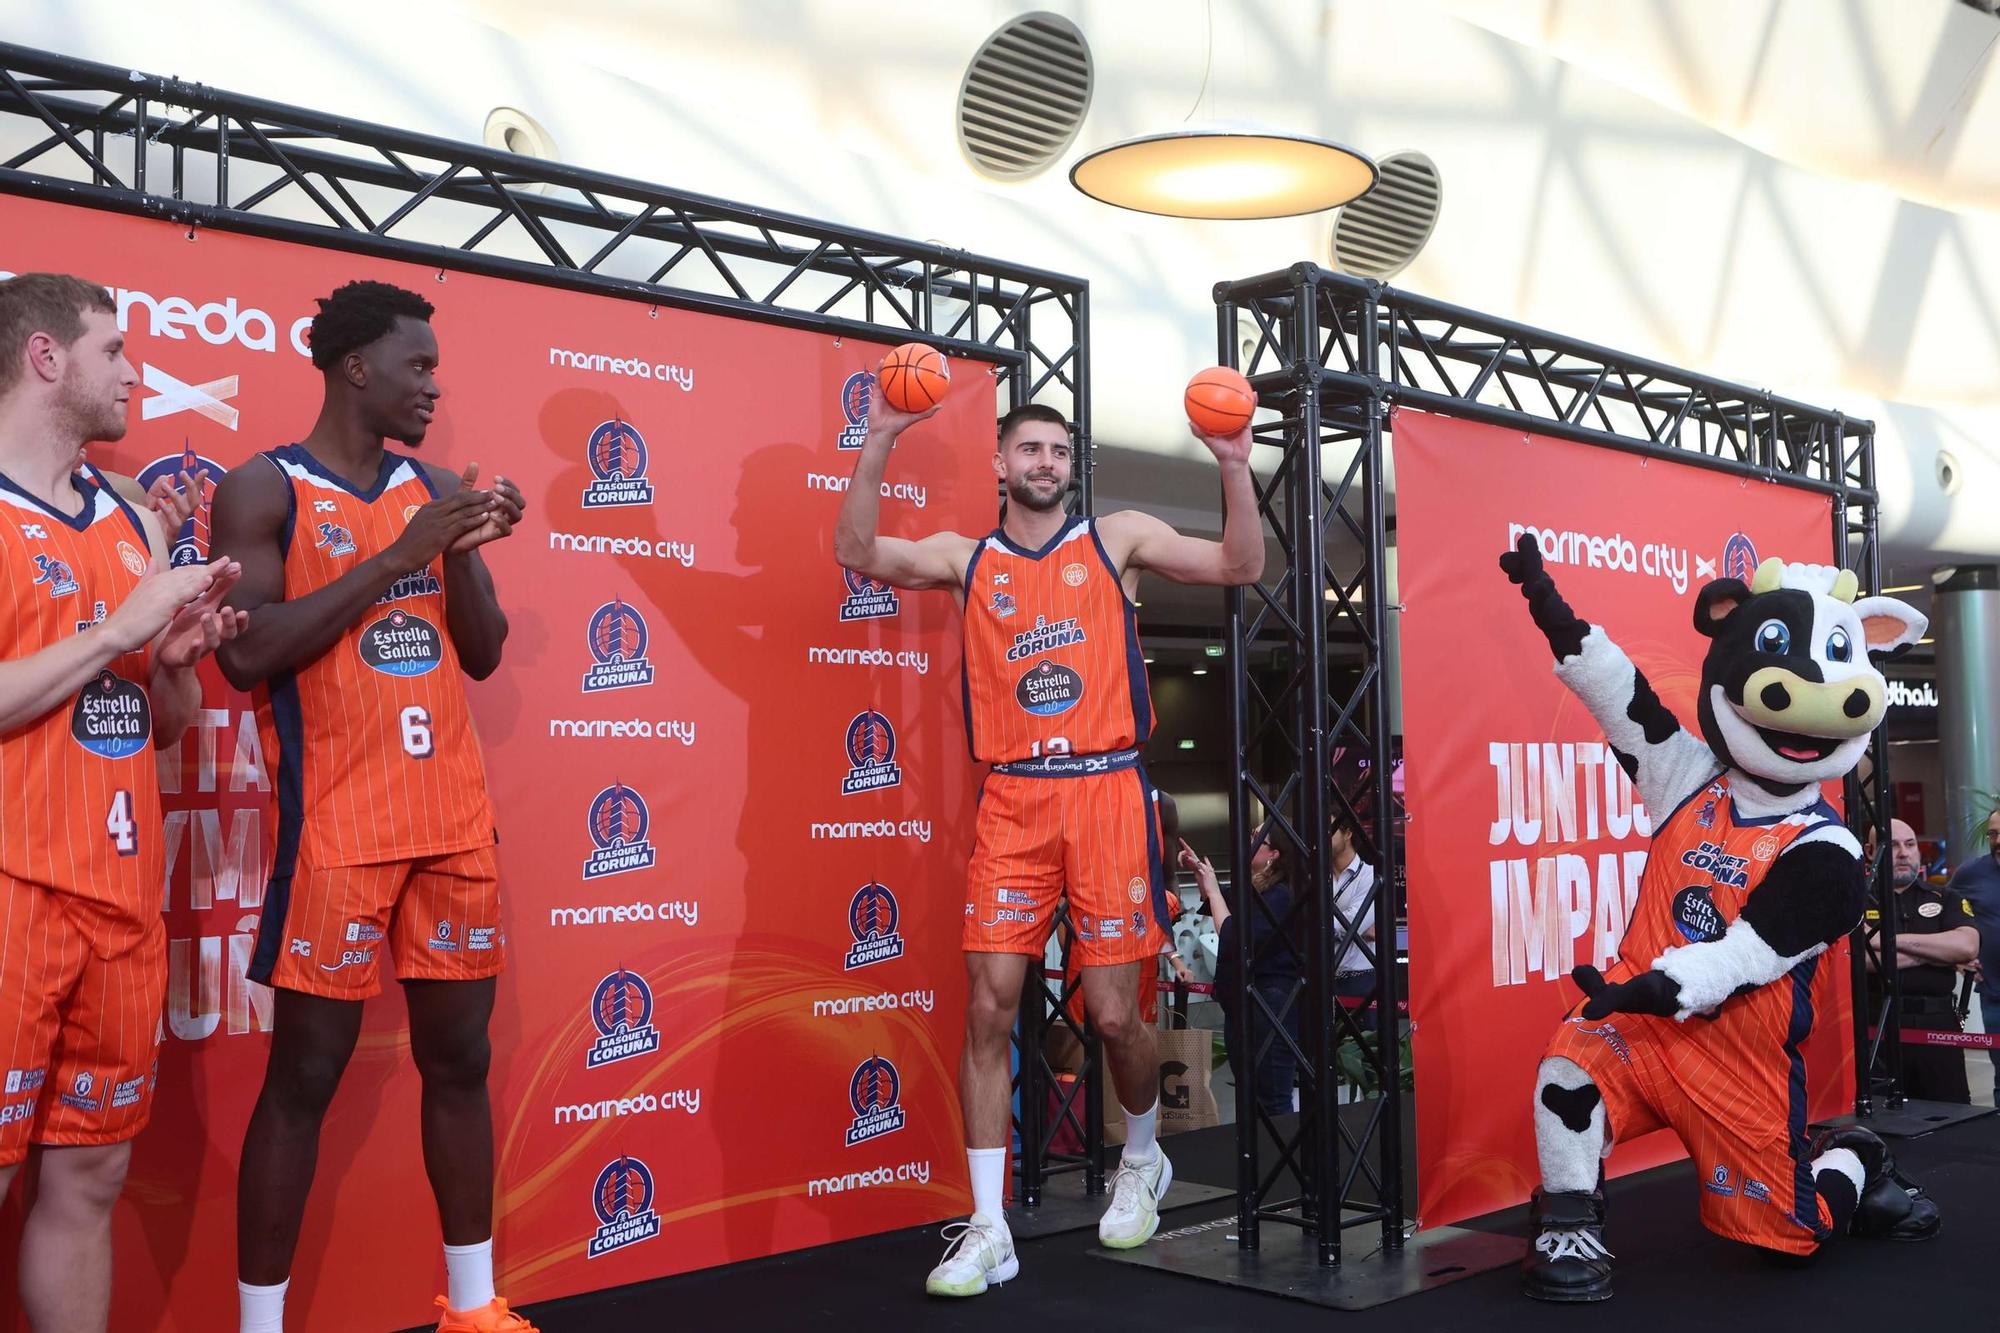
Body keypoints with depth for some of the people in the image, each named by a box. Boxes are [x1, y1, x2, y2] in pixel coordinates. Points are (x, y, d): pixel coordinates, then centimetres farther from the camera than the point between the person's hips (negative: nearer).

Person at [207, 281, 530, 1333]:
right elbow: (245, 654, -16)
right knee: (306, 1070, 0)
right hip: (336, 826, -5)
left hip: (453, 816, 6)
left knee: (459, 1056, 11)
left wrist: (465, 550, -6)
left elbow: (484, 654, 12)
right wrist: (396, 555, -17)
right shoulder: (262, 489, -4)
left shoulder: (437, 490, 12)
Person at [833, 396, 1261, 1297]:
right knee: (988, 1008, -5)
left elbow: (1240, 566, 4)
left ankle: (1142, 1162, 32)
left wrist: (1234, 467, -9)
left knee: (1113, 1013, 0)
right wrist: (880, 443, -12)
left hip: (1105, 792, -1)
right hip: (1012, 800, 1)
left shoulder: (1118, 537, 10)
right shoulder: (966, 558, 12)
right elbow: (856, 552, -2)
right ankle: (989, 1231, 5)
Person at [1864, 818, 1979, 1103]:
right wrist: (1940, 954, -5)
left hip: (1939, 1025, 3)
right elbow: (1863, 958, -14)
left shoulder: (1944, 899, 13)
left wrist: (1895, 940, -12)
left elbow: (1967, 946, -6)